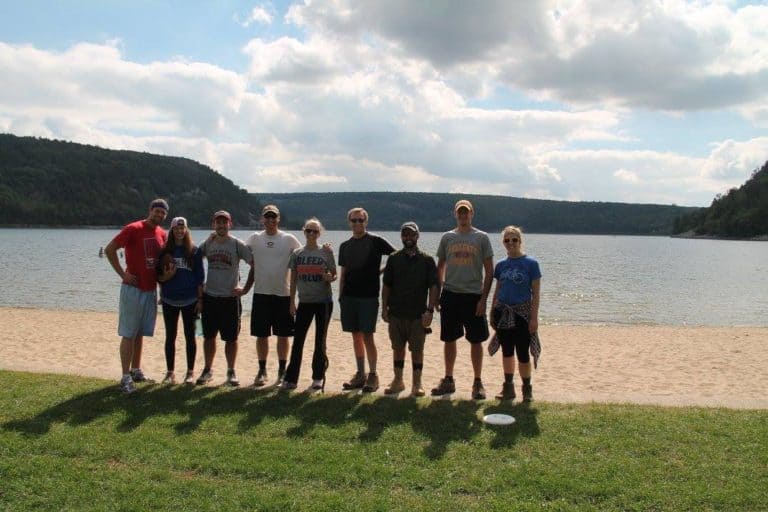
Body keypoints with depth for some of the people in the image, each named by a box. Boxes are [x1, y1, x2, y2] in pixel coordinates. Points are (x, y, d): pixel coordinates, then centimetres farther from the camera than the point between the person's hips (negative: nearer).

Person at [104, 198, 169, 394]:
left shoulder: (162, 234, 8)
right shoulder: (133, 229, -11)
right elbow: (109, 249, -12)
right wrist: (123, 274, -13)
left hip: (151, 289, 6)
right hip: (133, 288, -6)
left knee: (140, 333, 14)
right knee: (128, 334, -3)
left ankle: (136, 370, 25)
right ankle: (126, 377, 1)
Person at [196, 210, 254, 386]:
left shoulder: (237, 245, -6)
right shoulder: (207, 244, 5)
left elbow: (255, 265, -6)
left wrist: (246, 288, -9)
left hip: (230, 298, -3)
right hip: (209, 297, 3)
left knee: (231, 338, 3)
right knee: (209, 337, 10)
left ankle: (231, 372, 16)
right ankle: (207, 370, 24)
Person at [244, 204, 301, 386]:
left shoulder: (289, 239, 2)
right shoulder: (254, 238, 5)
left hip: (283, 293, -1)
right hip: (261, 293, 1)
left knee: (283, 335, 5)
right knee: (261, 335, 5)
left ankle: (282, 371, 16)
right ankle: (262, 371, 17)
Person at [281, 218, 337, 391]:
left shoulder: (326, 252, -1)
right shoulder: (297, 254, 5)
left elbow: (334, 275, 2)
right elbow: (293, 280, 8)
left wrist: (329, 278, -21)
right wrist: (292, 302, 4)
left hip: (323, 301, -2)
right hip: (304, 302, 2)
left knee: (320, 340, 5)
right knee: (297, 340, 0)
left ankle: (318, 377, 14)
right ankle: (291, 378, 6)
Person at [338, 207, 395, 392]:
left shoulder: (375, 241, -3)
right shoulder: (345, 246, 12)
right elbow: (343, 274, 14)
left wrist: (381, 270, -6)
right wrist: (340, 296, 9)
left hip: (369, 296, -5)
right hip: (349, 296, 5)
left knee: (367, 336, -5)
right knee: (356, 336, 9)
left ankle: (373, 375, 5)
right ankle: (360, 374, 18)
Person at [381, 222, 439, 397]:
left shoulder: (427, 260, 0)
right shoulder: (393, 259, 5)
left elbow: (434, 287, -3)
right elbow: (386, 286, 8)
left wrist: (430, 310, -11)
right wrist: (384, 308, 2)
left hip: (418, 314, -2)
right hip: (396, 313, 2)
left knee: (417, 349, 3)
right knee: (397, 348, 11)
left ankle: (417, 384, 13)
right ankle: (398, 381, 22)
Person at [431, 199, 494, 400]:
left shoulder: (481, 238, 0)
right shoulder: (447, 238, 8)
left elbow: (489, 271, -1)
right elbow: (440, 267, 13)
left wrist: (484, 298, -8)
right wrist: (437, 294, 5)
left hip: (474, 296, -2)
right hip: (450, 295, 3)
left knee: (476, 341, 3)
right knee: (449, 340, 9)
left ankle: (478, 383, 14)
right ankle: (448, 381, 21)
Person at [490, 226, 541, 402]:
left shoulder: (531, 263, -6)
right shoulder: (501, 265, 7)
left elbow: (536, 292, -7)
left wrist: (534, 317, -11)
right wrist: (492, 314, 12)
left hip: (522, 313, -4)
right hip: (503, 313, 4)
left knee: (522, 353, 0)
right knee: (507, 351, 11)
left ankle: (527, 388, 16)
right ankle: (508, 387, 22)